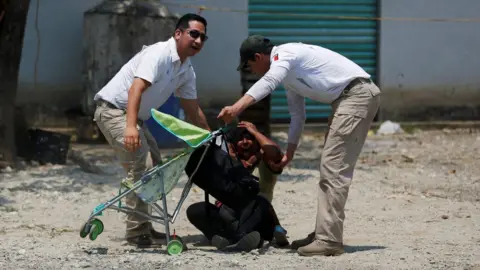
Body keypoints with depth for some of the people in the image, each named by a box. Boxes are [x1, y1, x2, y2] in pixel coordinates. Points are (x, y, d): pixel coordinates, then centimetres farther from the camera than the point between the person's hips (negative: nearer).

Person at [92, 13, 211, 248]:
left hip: (135, 116, 10)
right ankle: (137, 231, -19)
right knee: (138, 163, -21)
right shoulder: (159, 54, -21)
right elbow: (135, 89, -33)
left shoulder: (186, 71, 7)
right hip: (113, 108, -10)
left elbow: (193, 109, 15)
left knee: (154, 166, 14)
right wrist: (130, 127, -45)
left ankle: (143, 227, 23)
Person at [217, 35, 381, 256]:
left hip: (358, 93, -11)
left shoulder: (284, 54, -12)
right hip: (347, 99, 11)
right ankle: (324, 233, 21)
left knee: (334, 168, -14)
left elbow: (268, 82, -33)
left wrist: (237, 107, -46)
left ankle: (329, 240, -17)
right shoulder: (287, 70, 19)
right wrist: (289, 153, 24)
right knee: (331, 168, 15)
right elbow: (297, 116, 26)